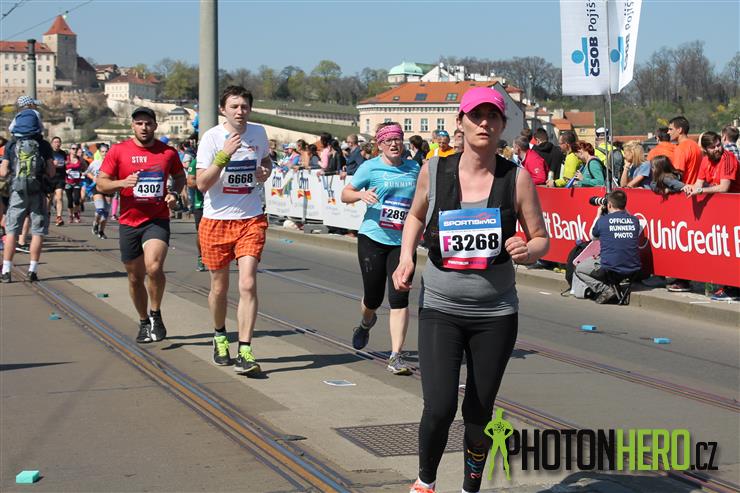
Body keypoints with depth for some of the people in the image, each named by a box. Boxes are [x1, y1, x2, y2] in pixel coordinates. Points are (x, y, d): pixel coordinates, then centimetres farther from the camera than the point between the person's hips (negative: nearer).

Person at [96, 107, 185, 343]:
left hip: (158, 220, -1)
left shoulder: (168, 152, 3)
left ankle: (156, 315, -3)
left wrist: (174, 193, 0)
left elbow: (180, 176, 20)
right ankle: (144, 323, 29)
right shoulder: (118, 151, -1)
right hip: (129, 222, 1)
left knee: (154, 267, -24)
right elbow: (101, 183, 0)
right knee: (135, 277, 10)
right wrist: (122, 183, -19)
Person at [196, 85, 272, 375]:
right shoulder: (211, 138, -8)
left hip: (251, 220, 2)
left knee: (248, 284, -13)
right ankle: (220, 337, 37)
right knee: (219, 287, 10)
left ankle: (244, 351, -12)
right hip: (216, 220, -1)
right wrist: (224, 155, -26)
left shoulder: (259, 133, 4)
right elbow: (202, 183, -15)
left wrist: (266, 172, 4)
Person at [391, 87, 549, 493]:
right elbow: (415, 216, 16)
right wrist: (406, 257, 0)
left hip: (496, 314, 1)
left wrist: (528, 251, -20)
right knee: (438, 409, -12)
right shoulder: (433, 171, -3)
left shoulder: (517, 178, -5)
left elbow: (541, 238, 2)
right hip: (440, 310, 0)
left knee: (479, 412, 9)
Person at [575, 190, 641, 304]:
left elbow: (593, 237, 13)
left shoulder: (603, 220, -7)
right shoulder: (634, 220, 0)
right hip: (633, 270, 6)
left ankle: (604, 290, -1)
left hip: (610, 268, -6)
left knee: (579, 269, 19)